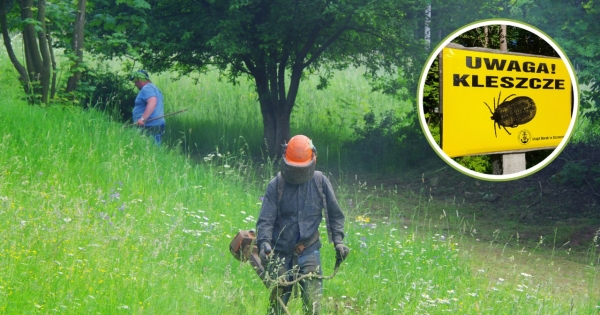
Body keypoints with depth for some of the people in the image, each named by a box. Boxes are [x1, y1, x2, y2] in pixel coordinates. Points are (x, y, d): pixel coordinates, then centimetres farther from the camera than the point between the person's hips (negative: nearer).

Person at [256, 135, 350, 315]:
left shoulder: (320, 182, 1)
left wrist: (338, 240, -2)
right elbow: (265, 219, -8)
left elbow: (335, 214, 10)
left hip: (309, 252, 0)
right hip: (281, 254, 0)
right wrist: (264, 242, -26)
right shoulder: (276, 185, -3)